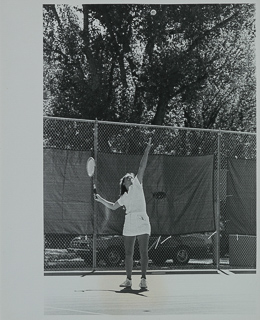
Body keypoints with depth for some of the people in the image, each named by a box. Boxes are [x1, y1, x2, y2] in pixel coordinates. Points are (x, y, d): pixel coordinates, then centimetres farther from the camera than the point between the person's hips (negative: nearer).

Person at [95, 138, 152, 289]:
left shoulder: (137, 185, 8)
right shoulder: (124, 197, 20)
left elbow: (142, 167, 1)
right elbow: (113, 206, 34)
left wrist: (147, 150, -4)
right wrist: (101, 199, 30)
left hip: (142, 222, -4)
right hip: (129, 225, 5)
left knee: (143, 252, -7)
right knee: (129, 253, 4)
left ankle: (143, 279, -3)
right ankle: (129, 279, 11)